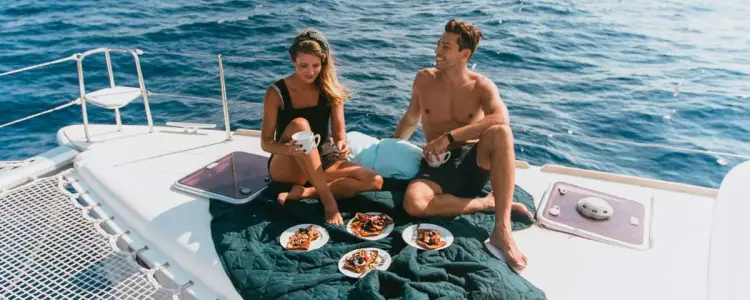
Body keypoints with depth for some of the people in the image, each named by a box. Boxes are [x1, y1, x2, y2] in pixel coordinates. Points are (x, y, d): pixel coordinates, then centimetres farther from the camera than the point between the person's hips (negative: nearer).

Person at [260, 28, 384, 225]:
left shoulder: (331, 90, -3)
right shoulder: (276, 92, -11)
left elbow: (338, 131, -6)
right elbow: (266, 142, -13)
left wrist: (341, 144, -30)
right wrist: (288, 148, -35)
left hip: (322, 162, 3)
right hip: (286, 168, -3)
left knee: (374, 181, -18)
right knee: (300, 125, -34)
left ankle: (302, 192, -21)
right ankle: (328, 199, -31)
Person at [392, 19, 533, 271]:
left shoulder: (482, 86, -4)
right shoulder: (424, 79, 6)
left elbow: (501, 118, -26)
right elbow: (411, 120, 19)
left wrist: (449, 137, -30)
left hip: (474, 161, -1)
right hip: (437, 165, 2)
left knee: (501, 133, -36)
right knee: (413, 204, -33)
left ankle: (502, 229, -34)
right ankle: (489, 203, -14)